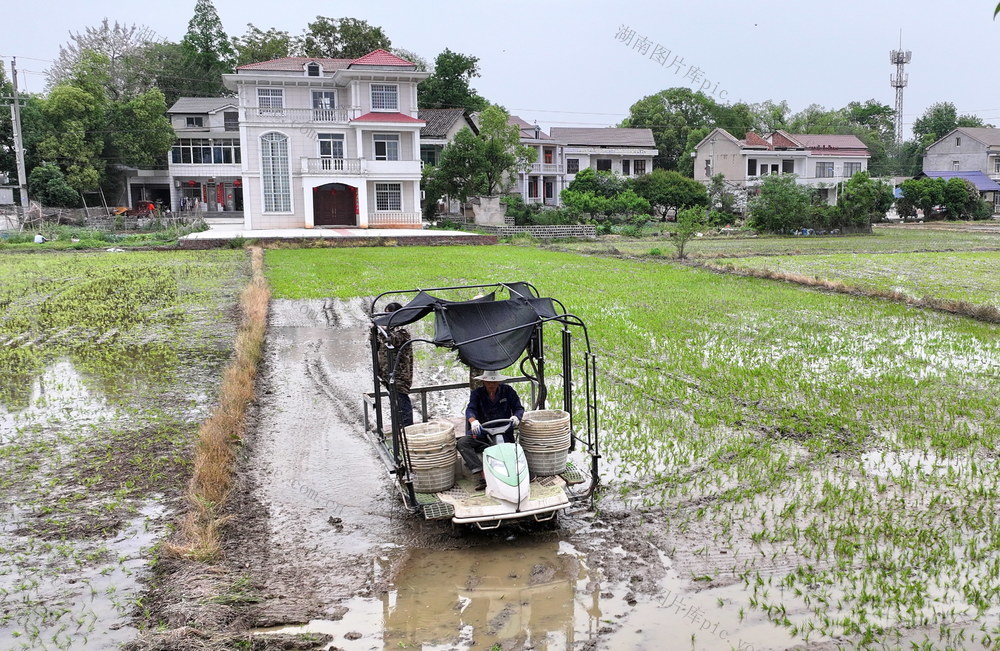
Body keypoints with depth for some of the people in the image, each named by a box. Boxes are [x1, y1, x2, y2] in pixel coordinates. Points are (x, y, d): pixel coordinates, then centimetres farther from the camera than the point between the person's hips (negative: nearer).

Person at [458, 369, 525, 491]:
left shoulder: (508, 391, 9)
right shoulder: (477, 393, 7)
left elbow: (519, 408, 7)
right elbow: (470, 409, -8)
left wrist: (516, 417, -18)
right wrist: (473, 421, -31)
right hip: (482, 432, 1)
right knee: (462, 443, -26)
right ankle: (481, 474, -34)